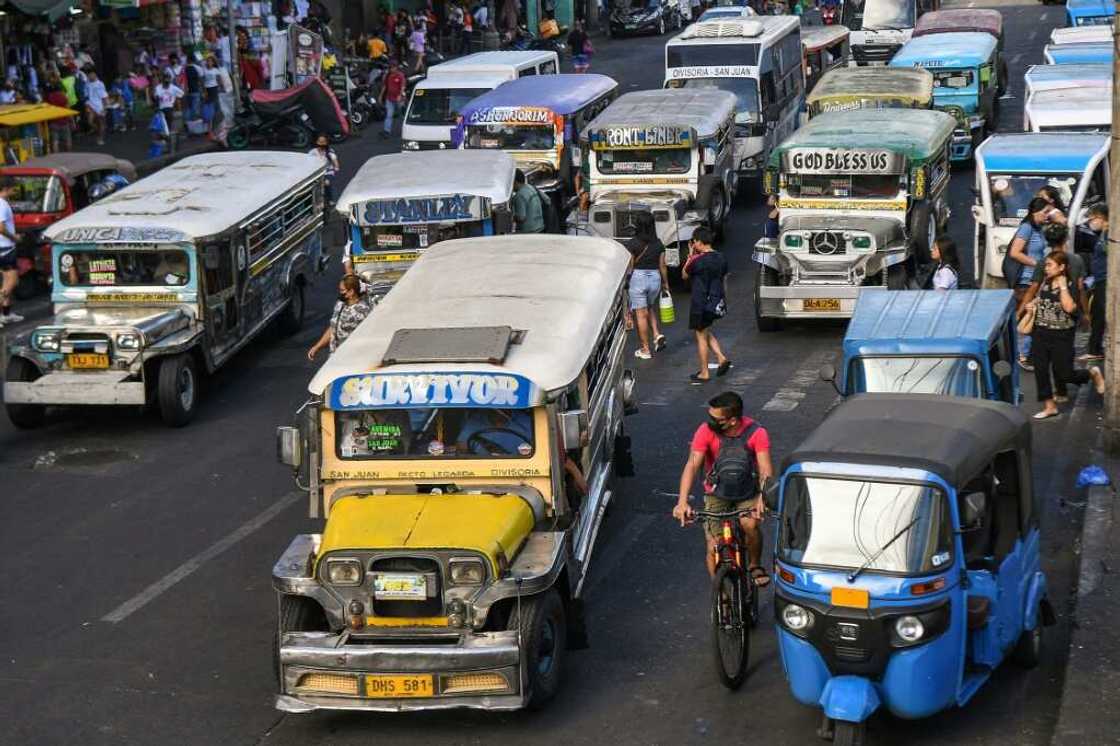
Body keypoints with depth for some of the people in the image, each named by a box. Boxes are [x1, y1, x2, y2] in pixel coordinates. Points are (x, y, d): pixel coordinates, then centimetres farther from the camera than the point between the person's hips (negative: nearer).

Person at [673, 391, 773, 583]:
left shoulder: (756, 433, -20)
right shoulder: (706, 431, -21)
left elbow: (766, 469, -27)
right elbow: (692, 465, -29)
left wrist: (763, 497, -47)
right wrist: (682, 501, -43)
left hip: (748, 494, -1)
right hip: (717, 494, 1)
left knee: (750, 524, -28)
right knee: (714, 547, -10)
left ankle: (755, 566, 1)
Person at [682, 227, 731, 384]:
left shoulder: (697, 260, -18)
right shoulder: (721, 258, 3)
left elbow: (684, 275, -1)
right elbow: (724, 281, 12)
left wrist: (690, 256, 2)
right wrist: (724, 301, 22)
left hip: (701, 304, -7)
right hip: (717, 303, 7)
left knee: (701, 336, 4)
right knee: (706, 332, 24)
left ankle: (704, 373, 10)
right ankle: (722, 359, 11)